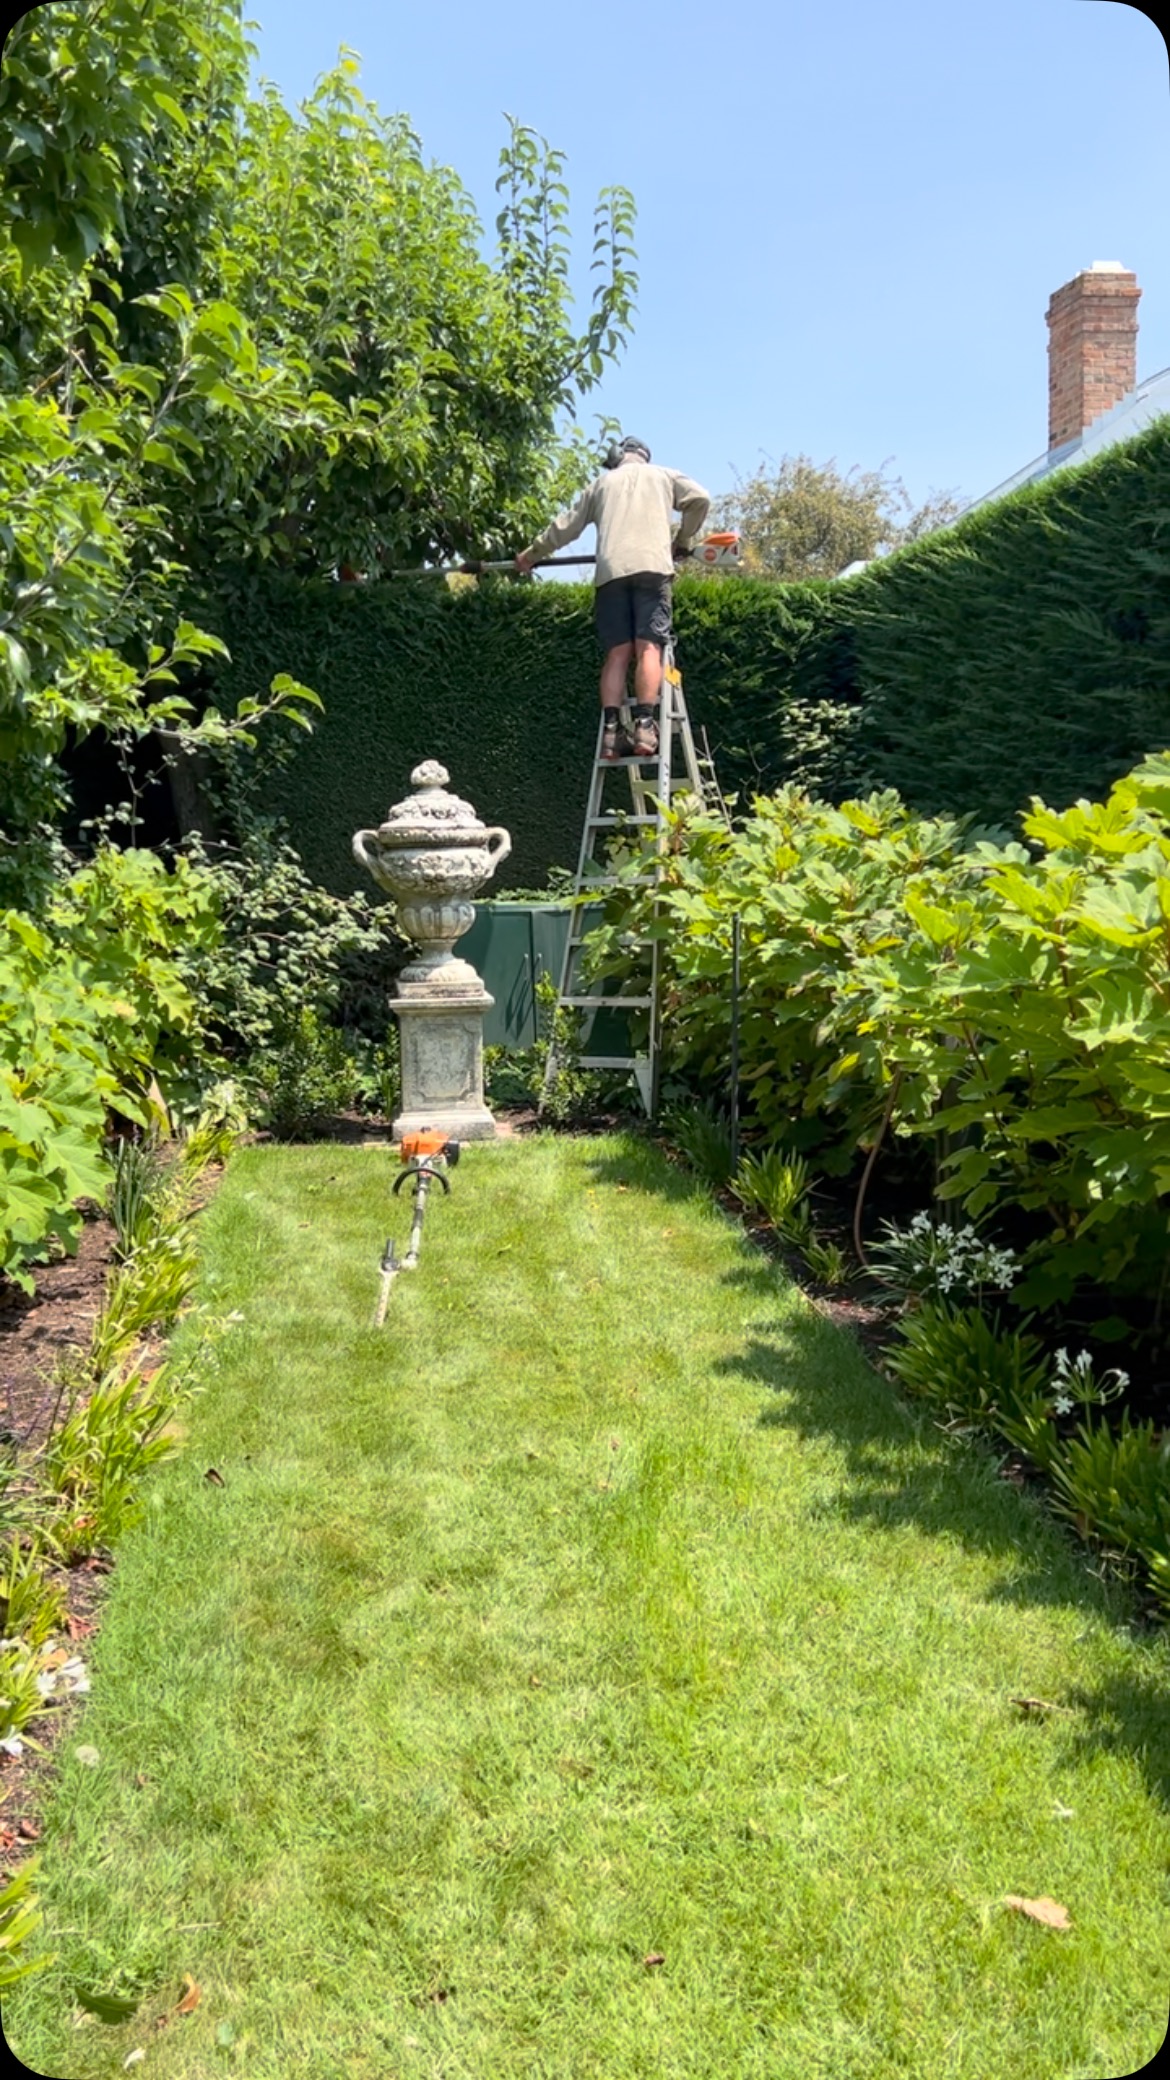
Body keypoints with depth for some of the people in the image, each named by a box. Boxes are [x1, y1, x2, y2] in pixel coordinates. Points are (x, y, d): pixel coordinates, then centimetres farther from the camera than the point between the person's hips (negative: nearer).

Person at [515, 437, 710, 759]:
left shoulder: (602, 482, 28)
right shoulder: (663, 475, 25)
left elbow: (565, 525, 29)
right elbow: (699, 498, 11)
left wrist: (531, 554, 41)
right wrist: (682, 542, 23)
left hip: (611, 571, 2)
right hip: (652, 567, -2)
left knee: (617, 653, -2)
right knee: (648, 647, -11)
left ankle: (611, 731, -13)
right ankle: (644, 725, -25)